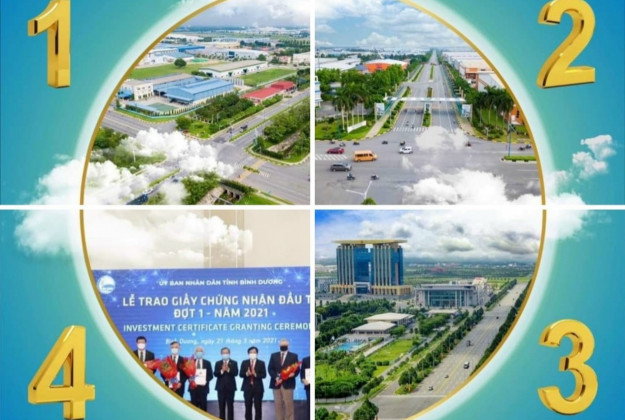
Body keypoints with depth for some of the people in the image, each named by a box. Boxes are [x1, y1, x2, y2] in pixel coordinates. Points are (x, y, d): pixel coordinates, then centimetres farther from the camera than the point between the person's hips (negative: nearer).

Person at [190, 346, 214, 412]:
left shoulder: (207, 363, 9)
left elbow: (210, 375, 6)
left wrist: (206, 381, -10)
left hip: (203, 386, 0)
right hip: (193, 386, 0)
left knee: (203, 405, -1)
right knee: (194, 405, 0)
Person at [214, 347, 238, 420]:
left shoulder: (234, 363, 5)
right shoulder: (218, 363, 10)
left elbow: (236, 373, -9)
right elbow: (215, 374, -2)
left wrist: (228, 369, -23)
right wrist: (222, 370, -20)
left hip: (230, 387, -2)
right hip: (221, 387, 2)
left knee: (230, 406, -2)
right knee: (221, 406, 3)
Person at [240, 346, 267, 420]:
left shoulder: (261, 363, 3)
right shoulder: (244, 363, 8)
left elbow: (264, 375, -5)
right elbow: (241, 374, 0)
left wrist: (255, 374, -21)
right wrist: (246, 374, -20)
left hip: (258, 388, -1)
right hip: (247, 388, 1)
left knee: (258, 407, 0)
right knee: (248, 407, 5)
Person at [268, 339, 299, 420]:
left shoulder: (293, 356, 9)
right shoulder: (274, 356, 14)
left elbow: (297, 369, 4)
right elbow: (270, 369, 6)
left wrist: (293, 374, -19)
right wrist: (276, 378, -10)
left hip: (288, 384, -2)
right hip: (276, 384, 2)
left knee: (289, 405, -6)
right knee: (278, 405, 3)